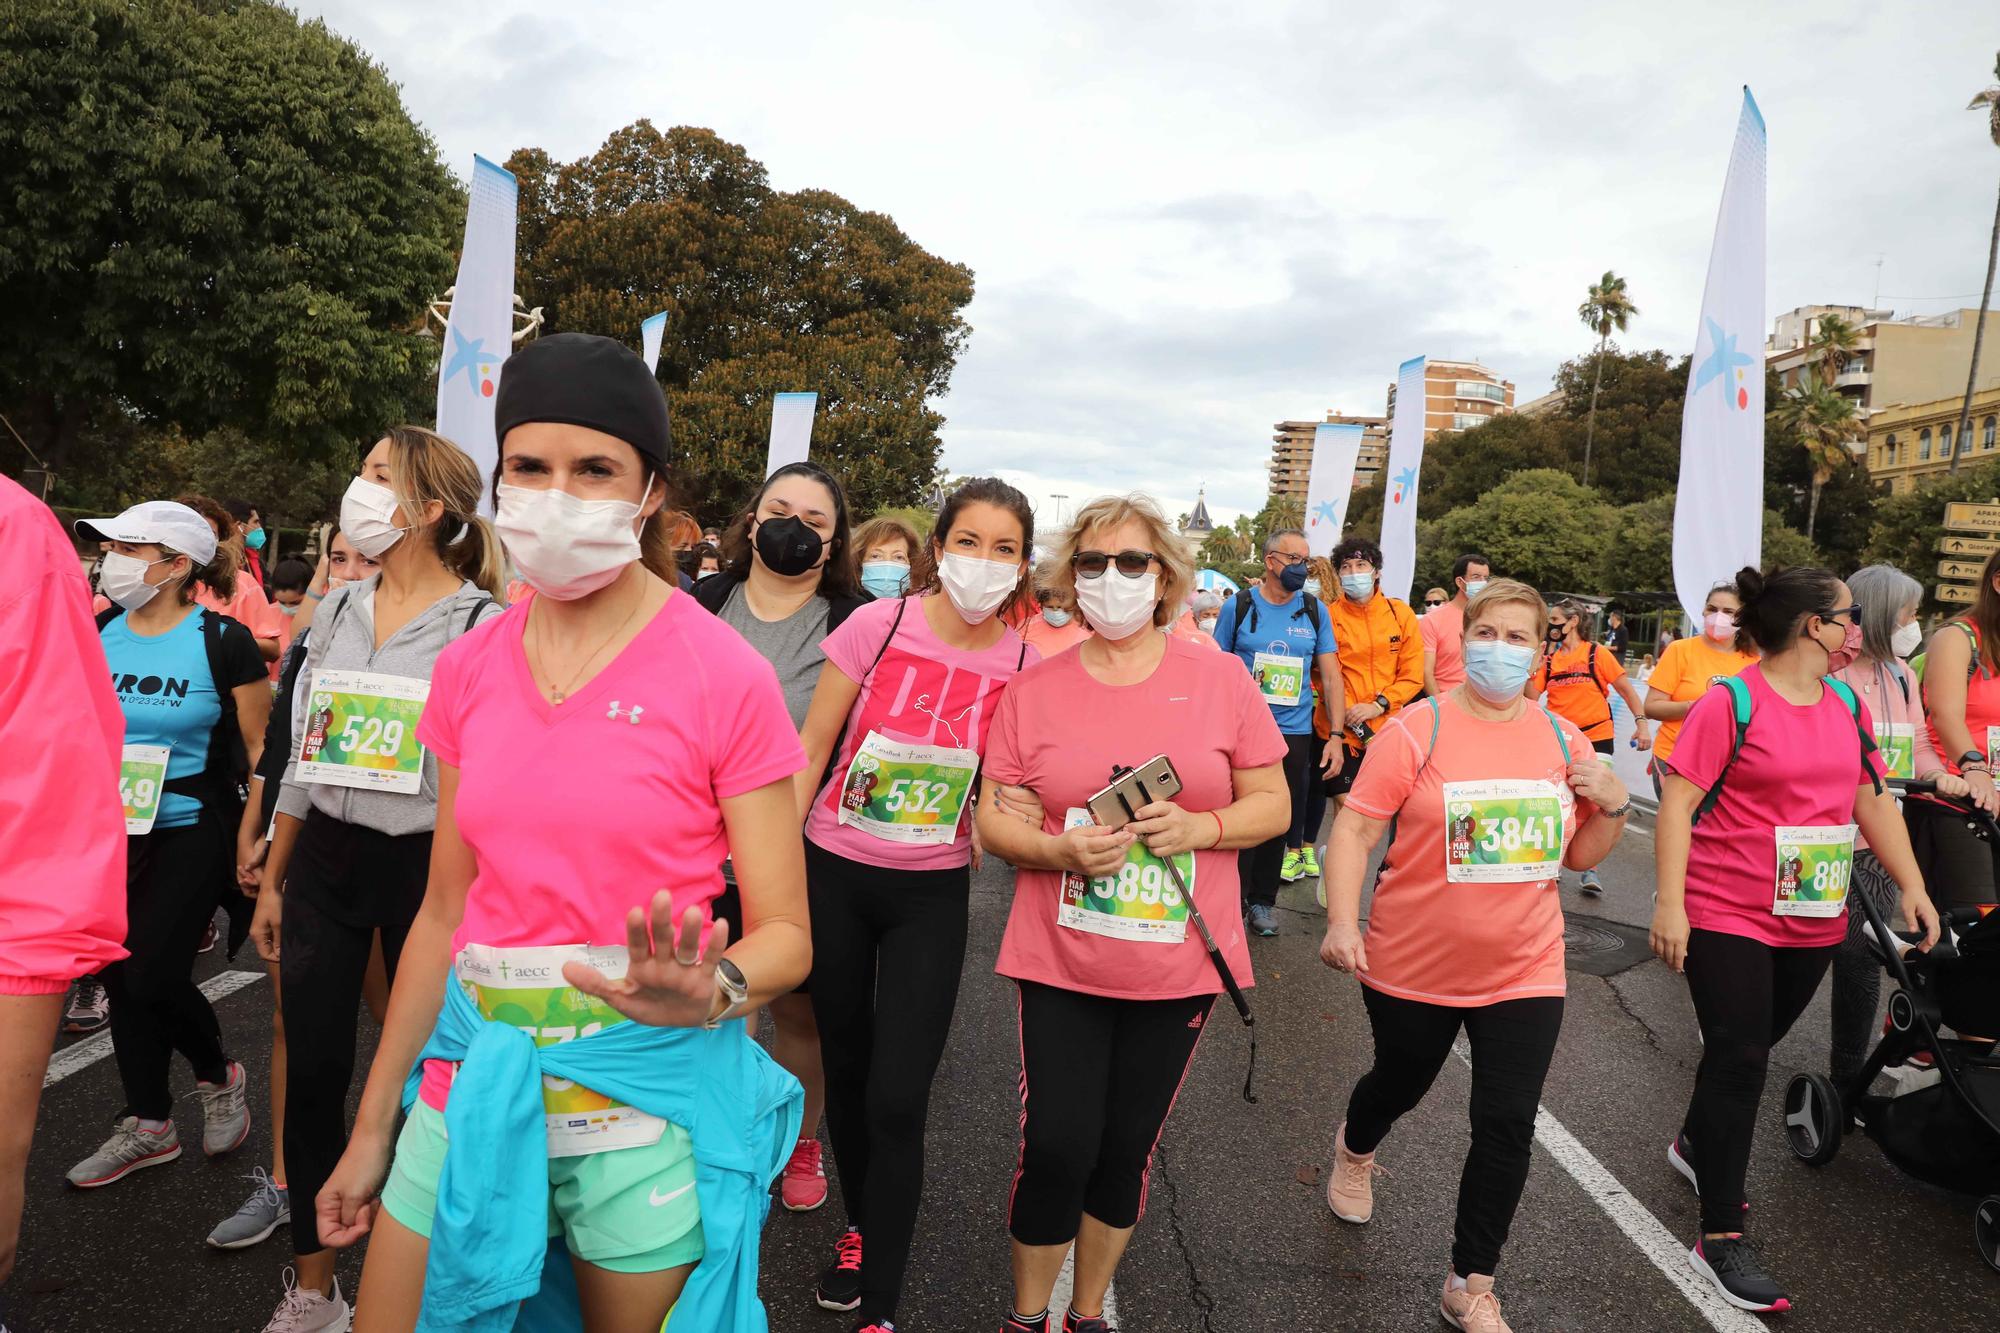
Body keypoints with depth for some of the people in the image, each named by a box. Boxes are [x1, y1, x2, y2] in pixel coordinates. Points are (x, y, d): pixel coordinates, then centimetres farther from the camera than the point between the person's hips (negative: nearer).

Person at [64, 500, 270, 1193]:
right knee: (119, 979, 10)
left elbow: (261, 747, -7)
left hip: (190, 833, -5)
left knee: (152, 974, -7)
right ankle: (147, 1127, 27)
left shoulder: (222, 641, -11)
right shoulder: (95, 635, 3)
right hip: (110, 837, 5)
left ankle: (218, 1074, 24)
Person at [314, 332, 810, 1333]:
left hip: (650, 1087, -4)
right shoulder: (469, 669, 2)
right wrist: (373, 1126, 13)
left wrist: (708, 990, -31)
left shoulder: (724, 675, -13)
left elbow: (785, 935, -10)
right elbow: (444, 913, 9)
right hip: (477, 1076, 4)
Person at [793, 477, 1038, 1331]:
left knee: (897, 1101, -4)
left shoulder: (1024, 666, -8)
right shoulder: (878, 625, -11)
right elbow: (808, 754, -4)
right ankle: (861, 1228, 43)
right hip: (833, 875, 1)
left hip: (931, 895, 0)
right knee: (846, 1069, 17)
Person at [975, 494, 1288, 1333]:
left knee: (1126, 1153, 14)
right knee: (1056, 1148, -1)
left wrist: (1202, 828, -17)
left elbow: (1273, 803, 3)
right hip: (1060, 961, 0)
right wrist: (1063, 851, -20)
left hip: (1180, 968, 1)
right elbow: (995, 819, 0)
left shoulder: (1220, 680, -1)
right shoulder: (1034, 689, -1)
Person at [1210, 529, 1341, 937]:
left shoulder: (1315, 611, 4)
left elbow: (1331, 676, 5)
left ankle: (1262, 899, 24)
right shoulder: (1240, 606, -1)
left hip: (1294, 731, 2)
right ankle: (1233, 898, 16)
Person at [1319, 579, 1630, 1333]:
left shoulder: (1563, 739, 1)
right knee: (1400, 1084, 20)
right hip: (1413, 966, -2)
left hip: (1525, 971, 3)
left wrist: (1612, 805, -9)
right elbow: (1354, 832, -15)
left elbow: (1581, 855, 10)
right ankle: (1354, 1151, 57)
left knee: (1507, 1125, 2)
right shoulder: (1416, 731, -13)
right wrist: (1342, 922, -26)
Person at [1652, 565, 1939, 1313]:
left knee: (1750, 1049, 19)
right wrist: (1670, 902, -21)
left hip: (1813, 922, 7)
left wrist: (1911, 885, 8)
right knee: (1739, 1061, -6)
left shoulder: (1847, 706, 7)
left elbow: (1872, 801, 15)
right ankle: (1720, 1240, 3)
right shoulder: (1732, 702, -14)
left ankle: (1695, 1146, 44)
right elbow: (1678, 804, -16)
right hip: (1728, 918, -7)